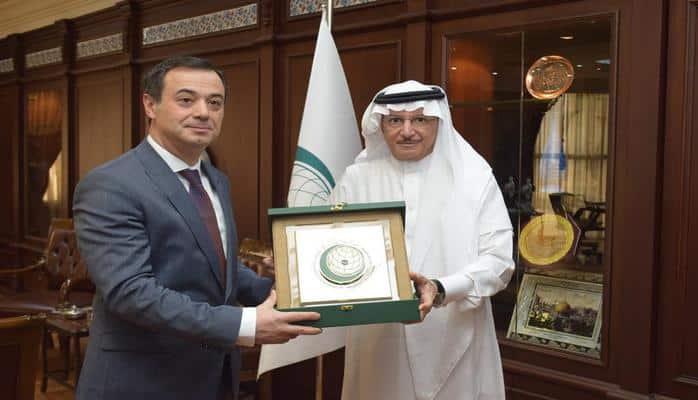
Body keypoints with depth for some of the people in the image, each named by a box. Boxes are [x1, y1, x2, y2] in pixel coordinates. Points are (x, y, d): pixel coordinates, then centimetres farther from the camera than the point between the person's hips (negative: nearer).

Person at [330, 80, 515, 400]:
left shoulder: (474, 176, -2)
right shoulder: (356, 179, 4)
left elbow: (498, 259, -7)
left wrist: (442, 290, -23)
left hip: (454, 345, -1)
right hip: (377, 345, 1)